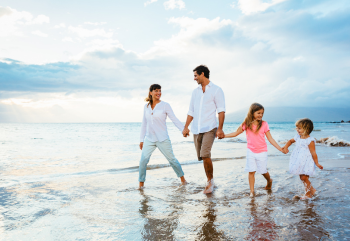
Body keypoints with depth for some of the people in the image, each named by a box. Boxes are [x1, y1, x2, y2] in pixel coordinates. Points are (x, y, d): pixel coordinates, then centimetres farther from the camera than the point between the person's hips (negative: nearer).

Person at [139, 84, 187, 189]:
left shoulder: (165, 105, -4)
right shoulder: (146, 106, 7)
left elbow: (175, 119, -5)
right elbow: (144, 124, 12)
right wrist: (141, 140, 12)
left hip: (162, 139, -3)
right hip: (149, 139, 3)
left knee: (172, 159, 5)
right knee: (143, 160, -7)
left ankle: (182, 178, 25)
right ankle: (141, 183, 10)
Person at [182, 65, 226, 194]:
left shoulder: (216, 90, 0)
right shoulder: (195, 91, 16)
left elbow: (221, 110, -6)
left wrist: (220, 129, -15)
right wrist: (186, 127, 8)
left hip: (209, 128, -6)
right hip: (196, 130, 6)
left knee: (205, 155, -19)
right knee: (202, 157, 8)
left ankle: (210, 180, 1)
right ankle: (209, 181, 24)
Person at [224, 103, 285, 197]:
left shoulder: (264, 124, -7)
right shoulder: (246, 124, -4)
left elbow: (270, 139, -3)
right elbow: (236, 133, 4)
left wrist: (280, 149, -8)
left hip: (262, 152, -1)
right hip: (251, 151, 1)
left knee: (263, 171, 10)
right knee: (251, 171, 0)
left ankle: (269, 181, 43)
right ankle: (252, 191, 11)